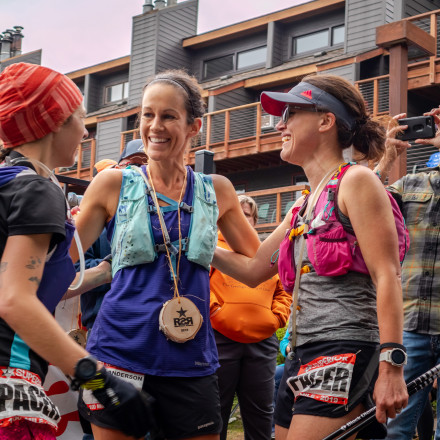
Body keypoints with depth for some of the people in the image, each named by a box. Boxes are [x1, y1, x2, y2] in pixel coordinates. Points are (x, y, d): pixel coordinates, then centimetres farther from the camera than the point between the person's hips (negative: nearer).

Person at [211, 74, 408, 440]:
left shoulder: (355, 181, -5)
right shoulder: (304, 207, 20)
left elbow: (388, 277, -13)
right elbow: (252, 269, 26)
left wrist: (391, 367, -20)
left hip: (344, 353, -8)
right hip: (303, 356, 9)